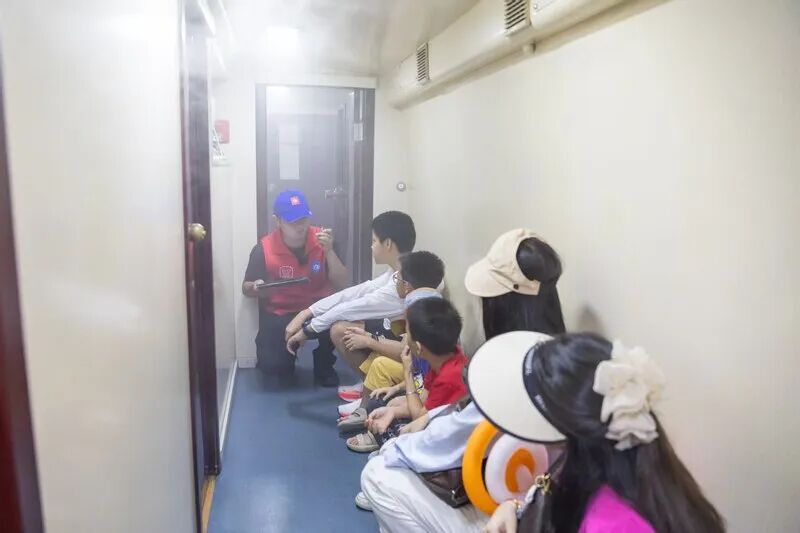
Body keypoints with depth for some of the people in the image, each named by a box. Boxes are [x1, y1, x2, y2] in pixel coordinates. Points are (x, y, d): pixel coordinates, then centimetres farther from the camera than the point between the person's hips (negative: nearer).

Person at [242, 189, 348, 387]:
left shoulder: (321, 240, -10)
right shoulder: (264, 248, -13)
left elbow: (342, 283, -12)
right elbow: (246, 288, 2)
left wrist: (329, 251, -26)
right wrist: (256, 288, -23)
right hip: (280, 313, -1)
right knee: (270, 364, -21)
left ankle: (324, 365, 2)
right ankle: (287, 355, 20)